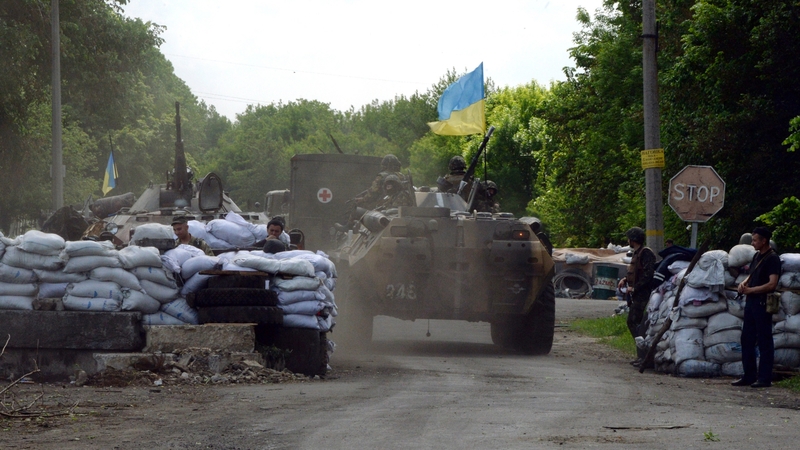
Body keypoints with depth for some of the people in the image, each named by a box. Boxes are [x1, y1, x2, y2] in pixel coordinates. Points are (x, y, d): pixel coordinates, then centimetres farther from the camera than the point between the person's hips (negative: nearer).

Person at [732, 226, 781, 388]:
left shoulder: (772, 258, -12)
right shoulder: (757, 256, 14)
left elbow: (772, 284, -20)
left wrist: (750, 290, -16)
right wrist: (744, 283, 3)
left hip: (762, 303, -9)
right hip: (751, 302, 9)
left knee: (764, 341, -4)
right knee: (747, 339, 11)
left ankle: (765, 378, 0)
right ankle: (749, 376, 18)